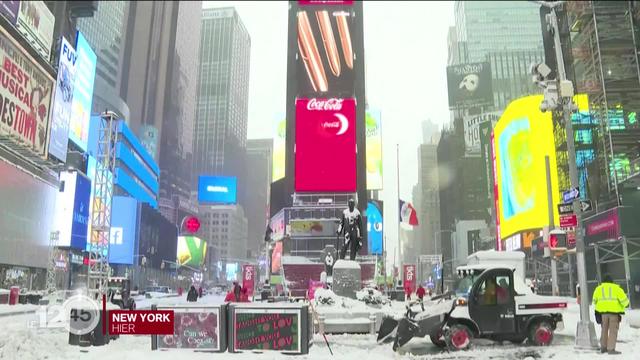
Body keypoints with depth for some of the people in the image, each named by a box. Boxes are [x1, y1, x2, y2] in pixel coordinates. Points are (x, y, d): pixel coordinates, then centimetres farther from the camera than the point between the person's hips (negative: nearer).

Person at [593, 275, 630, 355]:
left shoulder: (598, 289, 9)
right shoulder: (616, 288, -1)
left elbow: (595, 300, 16)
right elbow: (624, 299, -5)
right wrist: (625, 304, 16)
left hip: (603, 312, 4)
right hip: (614, 312, -3)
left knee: (604, 330, 16)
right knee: (613, 331, -1)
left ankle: (603, 347, 21)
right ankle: (611, 349, -5)